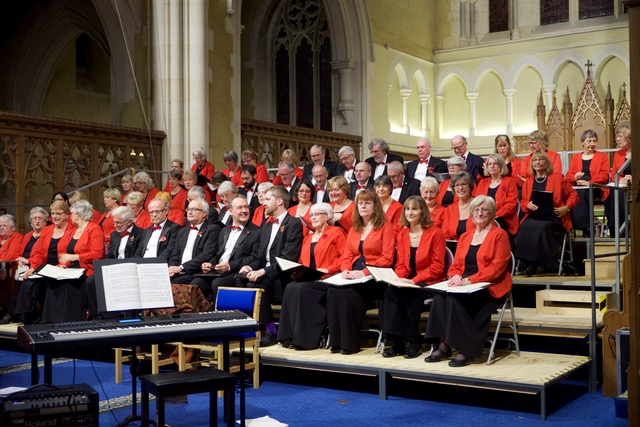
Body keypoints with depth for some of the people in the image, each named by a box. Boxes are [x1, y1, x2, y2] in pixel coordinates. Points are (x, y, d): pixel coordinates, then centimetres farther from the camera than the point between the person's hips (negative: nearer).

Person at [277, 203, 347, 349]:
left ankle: (306, 337, -26)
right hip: (308, 278, 6)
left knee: (301, 288, -32)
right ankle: (290, 336, -26)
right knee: (291, 287, -27)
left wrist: (327, 269, -16)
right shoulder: (307, 238, 27)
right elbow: (302, 261, 23)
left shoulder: (336, 232, 6)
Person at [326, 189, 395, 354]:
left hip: (374, 277, -5)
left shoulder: (385, 227, 1)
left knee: (348, 293, -32)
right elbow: (347, 255, 16)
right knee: (333, 290, -26)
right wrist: (345, 270, -7)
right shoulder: (354, 230, 21)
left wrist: (364, 272, -18)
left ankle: (349, 343, -20)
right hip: (353, 277, 5)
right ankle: (336, 341, -22)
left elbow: (387, 258, -8)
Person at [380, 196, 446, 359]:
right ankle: (397, 342, -21)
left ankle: (414, 342, -13)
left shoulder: (435, 233, -5)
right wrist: (398, 278, -10)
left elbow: (437, 267, -9)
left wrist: (414, 280, -18)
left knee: (403, 295, -31)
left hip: (429, 283, -5)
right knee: (390, 292, -26)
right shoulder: (402, 235, 12)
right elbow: (401, 264, 13)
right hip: (406, 283, 5)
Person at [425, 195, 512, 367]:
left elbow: (497, 267, -10)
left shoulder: (499, 235, 0)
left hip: (490, 288, -5)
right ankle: (443, 345, -22)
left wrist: (469, 280, -19)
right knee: (439, 296, -25)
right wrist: (455, 276, -8)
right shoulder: (465, 237, 20)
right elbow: (455, 265, 17)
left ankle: (467, 350, -22)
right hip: (462, 286, 5)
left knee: (455, 299, -32)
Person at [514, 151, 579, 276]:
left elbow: (573, 195, 10)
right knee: (524, 227, -32)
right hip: (533, 217, 3)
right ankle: (529, 264, -25)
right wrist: (528, 205, -5)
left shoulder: (557, 178, 11)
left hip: (553, 217, -3)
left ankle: (542, 264, -23)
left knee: (542, 227, -37)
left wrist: (566, 208, -8)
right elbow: (523, 203, 19)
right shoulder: (529, 181, 21)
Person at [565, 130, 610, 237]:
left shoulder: (602, 156, 18)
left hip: (594, 188, -2)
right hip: (577, 187, 2)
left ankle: (586, 227, -37)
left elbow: (604, 176, 3)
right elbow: (568, 176, 17)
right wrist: (575, 177, -9)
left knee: (582, 193, -37)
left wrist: (589, 183, -14)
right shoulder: (575, 158, 26)